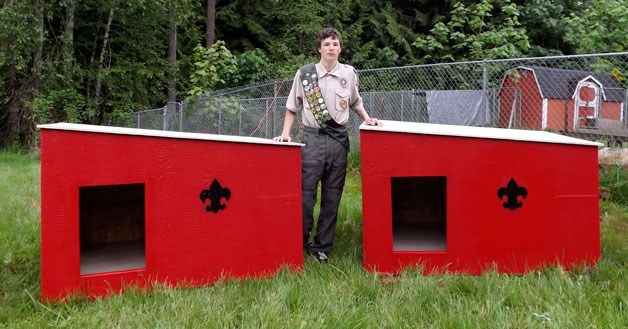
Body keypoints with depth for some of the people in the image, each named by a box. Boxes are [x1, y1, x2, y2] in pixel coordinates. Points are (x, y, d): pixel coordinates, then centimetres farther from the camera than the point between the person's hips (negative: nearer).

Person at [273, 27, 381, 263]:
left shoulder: (349, 74, 7)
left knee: (332, 195, 6)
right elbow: (293, 107, 9)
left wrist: (367, 119, 9)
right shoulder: (304, 73, 1)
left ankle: (322, 246, 16)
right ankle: (301, 241, 14)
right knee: (306, 192, -4)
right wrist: (286, 133, -1)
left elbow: (355, 102, 23)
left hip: (338, 138, 2)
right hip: (313, 138, -2)